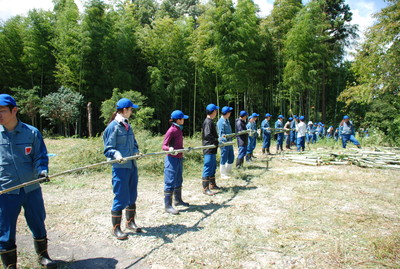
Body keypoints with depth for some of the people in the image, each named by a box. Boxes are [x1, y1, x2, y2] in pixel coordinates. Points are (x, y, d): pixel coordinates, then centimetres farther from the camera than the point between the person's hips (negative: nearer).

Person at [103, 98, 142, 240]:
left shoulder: (127, 125, 13)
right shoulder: (113, 126, -10)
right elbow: (108, 149, -12)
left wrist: (136, 151, -1)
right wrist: (117, 154, -31)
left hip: (132, 165, 8)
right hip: (120, 167, -8)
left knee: (132, 196, 16)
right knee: (121, 198, -2)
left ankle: (130, 222, 33)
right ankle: (116, 229, 14)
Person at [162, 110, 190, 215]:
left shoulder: (179, 129, 10)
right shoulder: (171, 131, -15)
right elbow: (164, 145, -17)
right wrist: (169, 149, -37)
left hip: (179, 158, 9)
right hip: (172, 159, -9)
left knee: (178, 181, 20)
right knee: (170, 182, -4)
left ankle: (178, 200, 36)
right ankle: (168, 206, 3)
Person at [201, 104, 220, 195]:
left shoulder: (209, 121, 15)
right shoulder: (208, 122, -17)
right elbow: (208, 135, -26)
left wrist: (216, 141, 10)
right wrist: (216, 141, -18)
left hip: (212, 149, 11)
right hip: (209, 149, -11)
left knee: (213, 167, 20)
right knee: (208, 168, -5)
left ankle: (212, 184, 34)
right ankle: (205, 189, 2)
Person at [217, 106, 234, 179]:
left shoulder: (227, 120, 14)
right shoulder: (221, 122, -15)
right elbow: (221, 133, -20)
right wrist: (225, 138, -36)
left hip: (229, 142, 10)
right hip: (224, 143, -10)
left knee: (231, 157, 16)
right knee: (224, 159, -1)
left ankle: (228, 172, 30)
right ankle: (223, 175, 9)